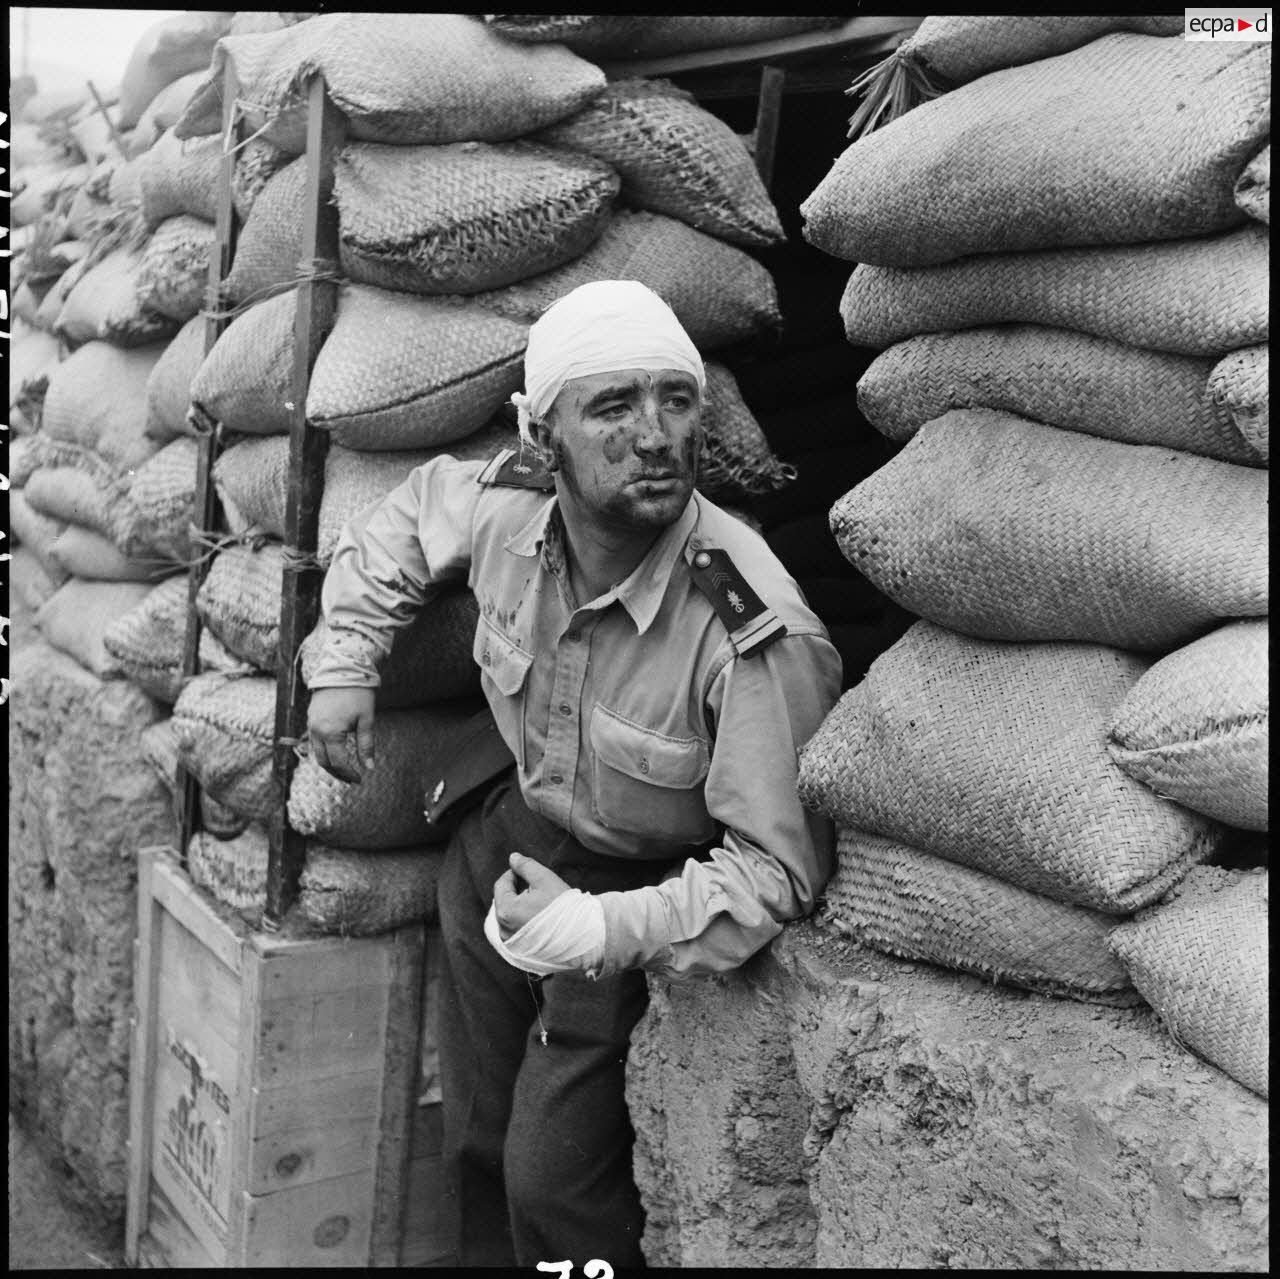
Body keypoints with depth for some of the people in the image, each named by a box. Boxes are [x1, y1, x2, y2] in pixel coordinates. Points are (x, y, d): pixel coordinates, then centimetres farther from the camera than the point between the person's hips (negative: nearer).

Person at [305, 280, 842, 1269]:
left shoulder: (757, 634, -35)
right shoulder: (504, 508, -18)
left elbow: (775, 868, -30)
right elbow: (404, 518, 7)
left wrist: (597, 929, -40)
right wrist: (345, 667, 2)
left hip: (633, 895, -5)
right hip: (500, 843, 6)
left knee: (554, 1187, -3)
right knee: (474, 1147, 22)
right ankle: (486, 1257, 48)